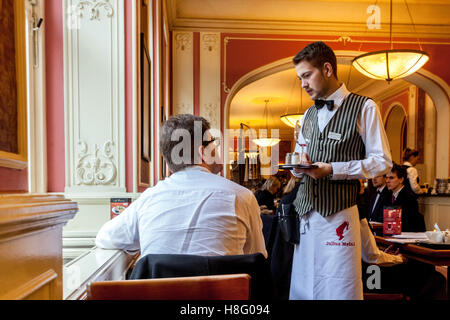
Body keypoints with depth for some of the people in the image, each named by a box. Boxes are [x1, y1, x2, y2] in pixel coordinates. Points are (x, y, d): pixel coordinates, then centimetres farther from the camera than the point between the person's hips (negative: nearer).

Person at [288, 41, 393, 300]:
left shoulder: (364, 108, -1)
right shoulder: (308, 115, 19)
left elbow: (382, 161, -5)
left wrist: (333, 169, -15)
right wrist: (299, 165, -1)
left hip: (339, 213, -5)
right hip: (305, 211, 6)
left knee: (339, 288, -2)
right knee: (302, 288, 8)